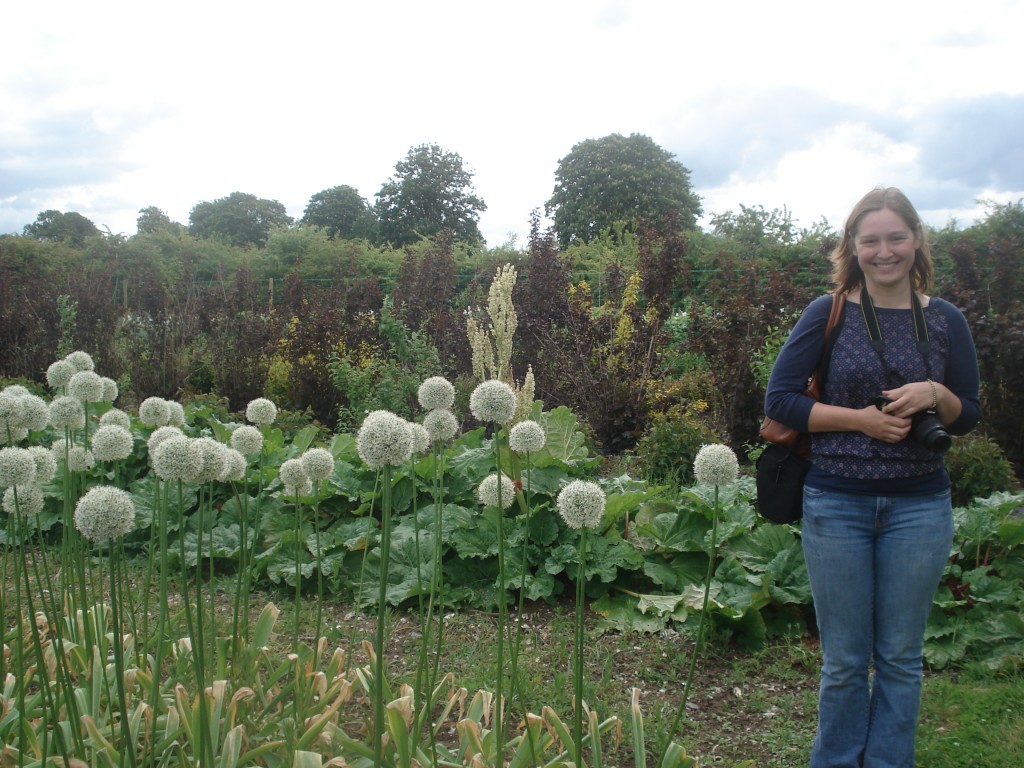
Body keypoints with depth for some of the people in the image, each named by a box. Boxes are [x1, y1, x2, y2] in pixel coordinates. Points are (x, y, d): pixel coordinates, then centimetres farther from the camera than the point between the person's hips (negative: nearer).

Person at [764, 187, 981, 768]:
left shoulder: (945, 321, 3)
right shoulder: (828, 314, -3)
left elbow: (970, 415, 8)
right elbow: (780, 400, -5)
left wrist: (935, 395, -14)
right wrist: (860, 418, -16)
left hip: (919, 508, 2)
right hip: (837, 505, -1)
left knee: (901, 657, 12)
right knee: (844, 660, 9)